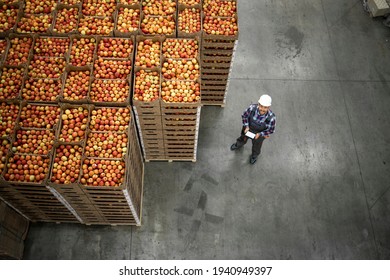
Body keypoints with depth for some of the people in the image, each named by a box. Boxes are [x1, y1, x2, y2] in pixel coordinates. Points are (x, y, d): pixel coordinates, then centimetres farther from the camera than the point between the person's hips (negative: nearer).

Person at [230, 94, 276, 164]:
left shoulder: (271, 118, -41)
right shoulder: (252, 108, -37)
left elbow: (271, 130, -20)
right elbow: (244, 115, -14)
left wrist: (260, 134, -21)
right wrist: (246, 126, -18)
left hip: (259, 133, -2)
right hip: (248, 128, 2)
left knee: (256, 145, 30)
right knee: (243, 138, 35)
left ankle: (255, 155, 65)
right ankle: (239, 144, 72)